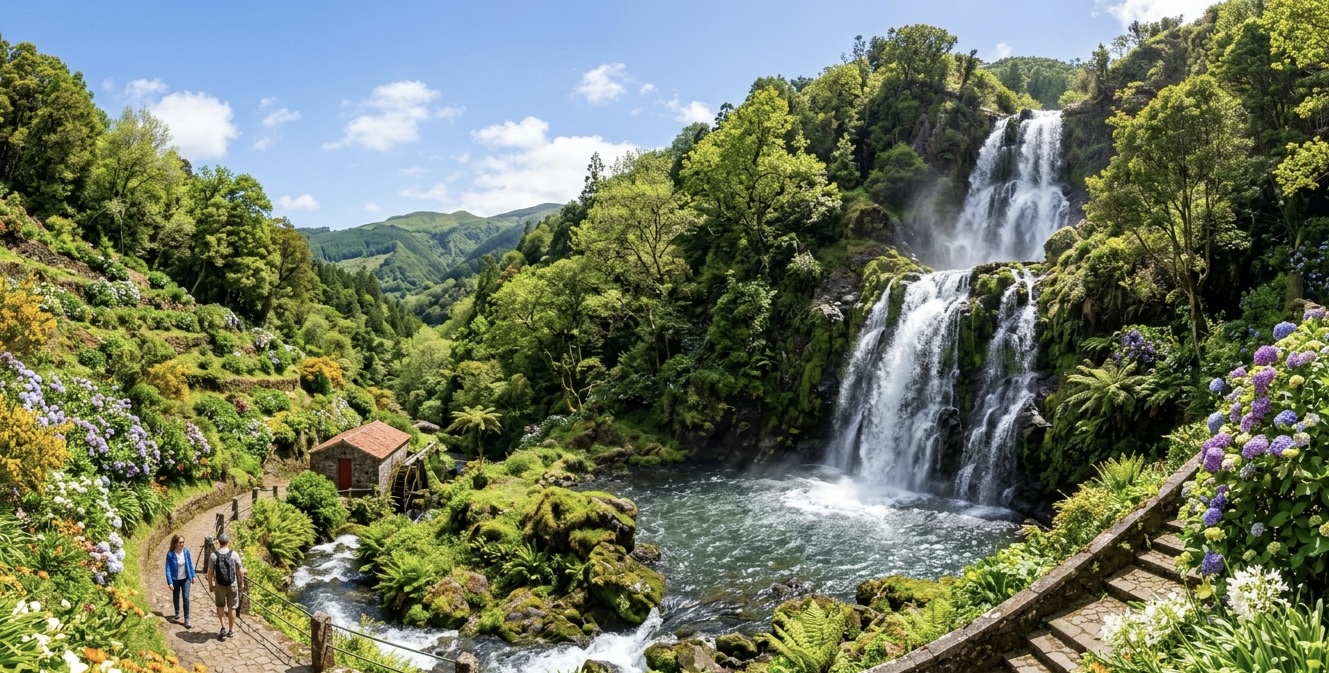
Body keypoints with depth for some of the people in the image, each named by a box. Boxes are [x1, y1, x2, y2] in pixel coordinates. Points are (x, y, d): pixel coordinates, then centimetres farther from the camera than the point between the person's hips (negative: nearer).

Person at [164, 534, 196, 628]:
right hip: (175, 580, 0)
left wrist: (193, 576, 6)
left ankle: (187, 620, -3)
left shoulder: (186, 552, -10)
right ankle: (177, 615, 39)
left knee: (186, 598, -7)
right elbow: (168, 569, -13)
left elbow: (190, 564, 1)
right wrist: (169, 582, -16)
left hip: (185, 579, 0)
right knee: (176, 598, 17)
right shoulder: (170, 554, -16)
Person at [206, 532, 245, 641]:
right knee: (231, 608, 12)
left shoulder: (214, 555, -9)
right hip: (232, 585, 0)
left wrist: (210, 584, 10)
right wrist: (241, 583, 8)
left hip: (219, 585, 0)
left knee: (220, 606, 20)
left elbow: (210, 572, -4)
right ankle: (231, 630, 20)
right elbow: (240, 571, -5)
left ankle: (224, 627, 8)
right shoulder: (234, 554, -10)